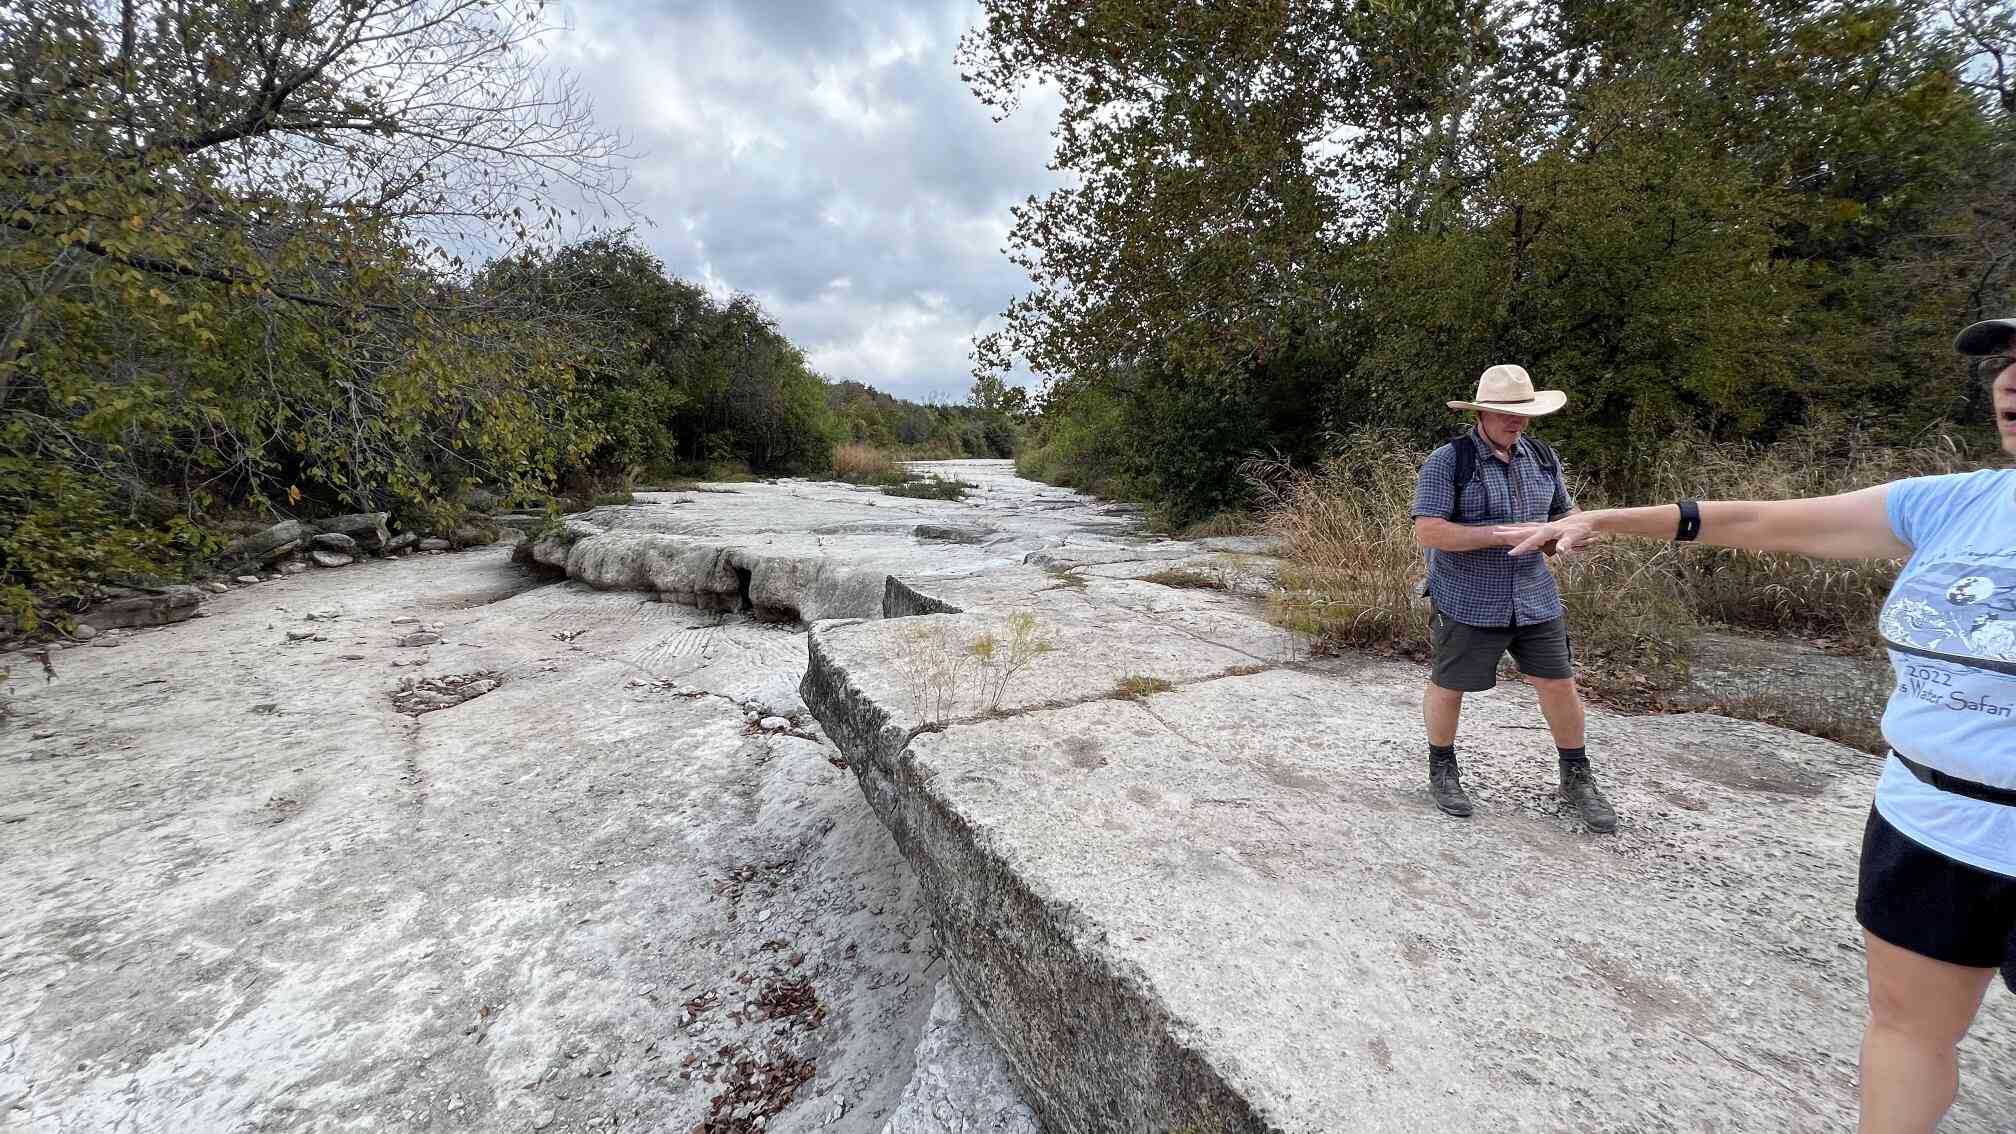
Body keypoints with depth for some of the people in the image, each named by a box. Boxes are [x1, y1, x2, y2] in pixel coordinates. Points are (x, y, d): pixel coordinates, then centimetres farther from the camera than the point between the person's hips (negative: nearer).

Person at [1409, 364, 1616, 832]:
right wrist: (1502, 535, -24)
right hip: (1468, 601, -5)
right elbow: (1427, 532, -20)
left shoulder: (1542, 456, 6)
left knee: (1560, 684, 9)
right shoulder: (1448, 461, -13)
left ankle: (1577, 779, 30)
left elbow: (1564, 512, 17)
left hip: (1534, 597, 5)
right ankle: (1442, 770, 30)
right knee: (1448, 686, 8)